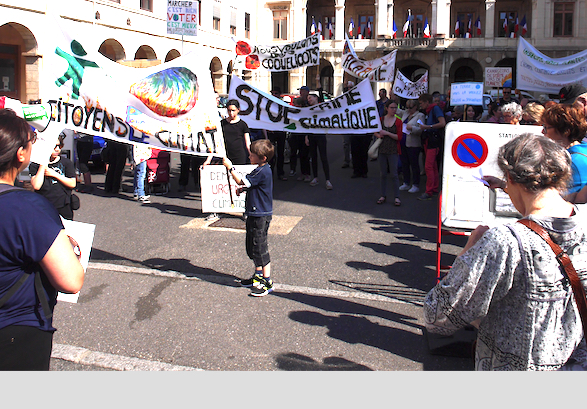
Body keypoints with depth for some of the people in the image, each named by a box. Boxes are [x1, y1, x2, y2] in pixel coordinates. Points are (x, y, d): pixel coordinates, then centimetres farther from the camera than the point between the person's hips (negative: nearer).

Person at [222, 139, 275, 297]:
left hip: (260, 216, -11)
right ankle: (258, 275, 30)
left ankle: (267, 281, -2)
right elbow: (251, 185, 26)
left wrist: (230, 167, -15)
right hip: (255, 214, 11)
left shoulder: (262, 172, -20)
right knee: (252, 246, 18)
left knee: (260, 247, -7)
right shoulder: (261, 170, 12)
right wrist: (243, 189, 7)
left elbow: (242, 182, -23)